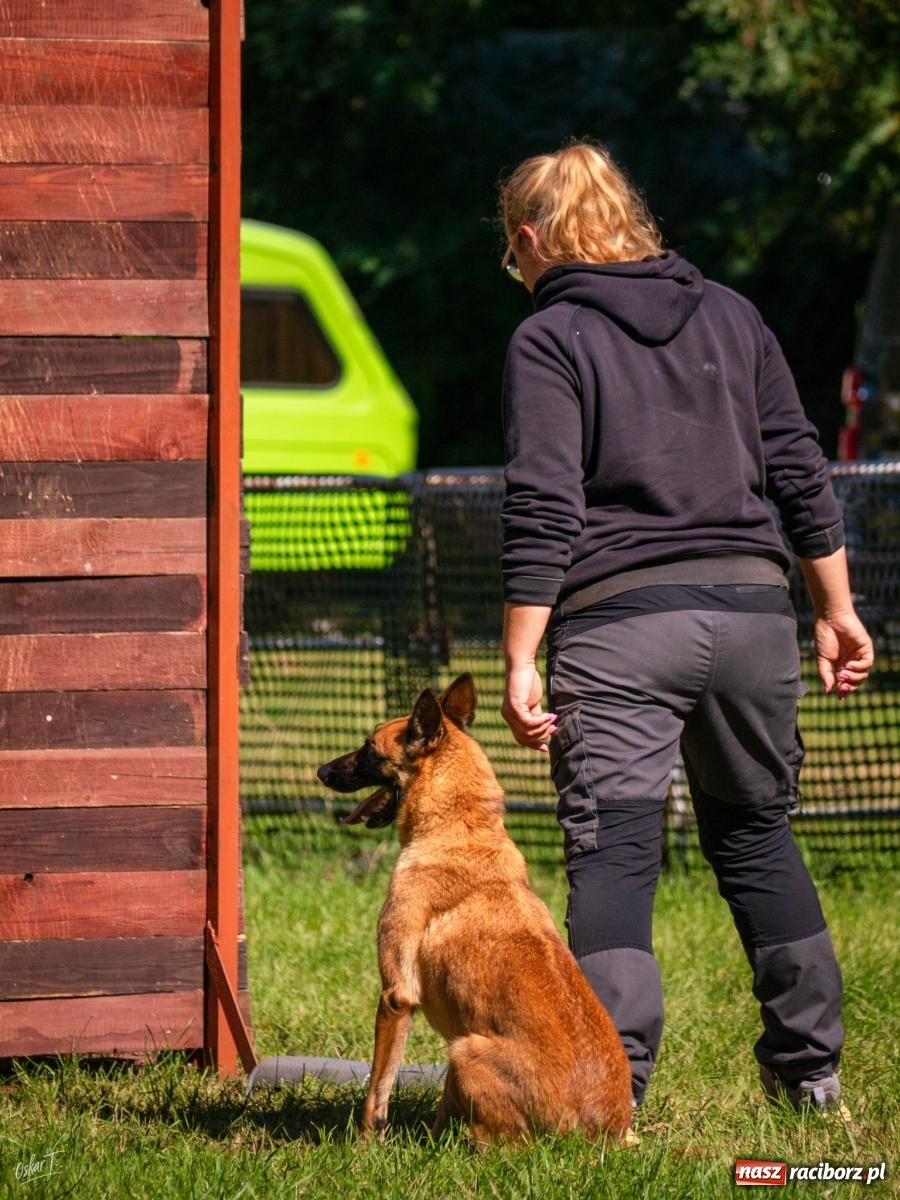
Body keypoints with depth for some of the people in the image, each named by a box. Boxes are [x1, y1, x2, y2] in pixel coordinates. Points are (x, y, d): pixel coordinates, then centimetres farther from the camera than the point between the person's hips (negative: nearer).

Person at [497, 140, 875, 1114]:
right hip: (750, 605, 5)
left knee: (612, 850, -7)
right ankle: (809, 1066, 25)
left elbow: (543, 512, -9)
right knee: (756, 831, 20)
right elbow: (799, 469, 14)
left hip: (617, 623, -5)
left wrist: (520, 661, -10)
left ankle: (610, 1081, -19)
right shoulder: (729, 315, 15)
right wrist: (835, 610, 19)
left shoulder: (548, 340, -1)